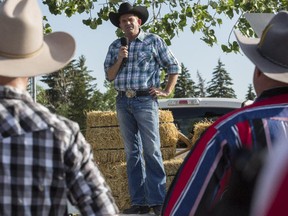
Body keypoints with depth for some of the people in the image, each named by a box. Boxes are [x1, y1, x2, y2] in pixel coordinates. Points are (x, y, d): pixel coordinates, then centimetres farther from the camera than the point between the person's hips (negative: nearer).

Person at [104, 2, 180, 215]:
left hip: (145, 100, -4)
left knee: (151, 151, -8)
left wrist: (167, 91, -2)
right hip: (123, 102, 5)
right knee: (132, 153, 5)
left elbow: (174, 66, 6)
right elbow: (109, 76, 11)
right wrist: (119, 59, -5)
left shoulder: (153, 41, 2)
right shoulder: (115, 46, 13)